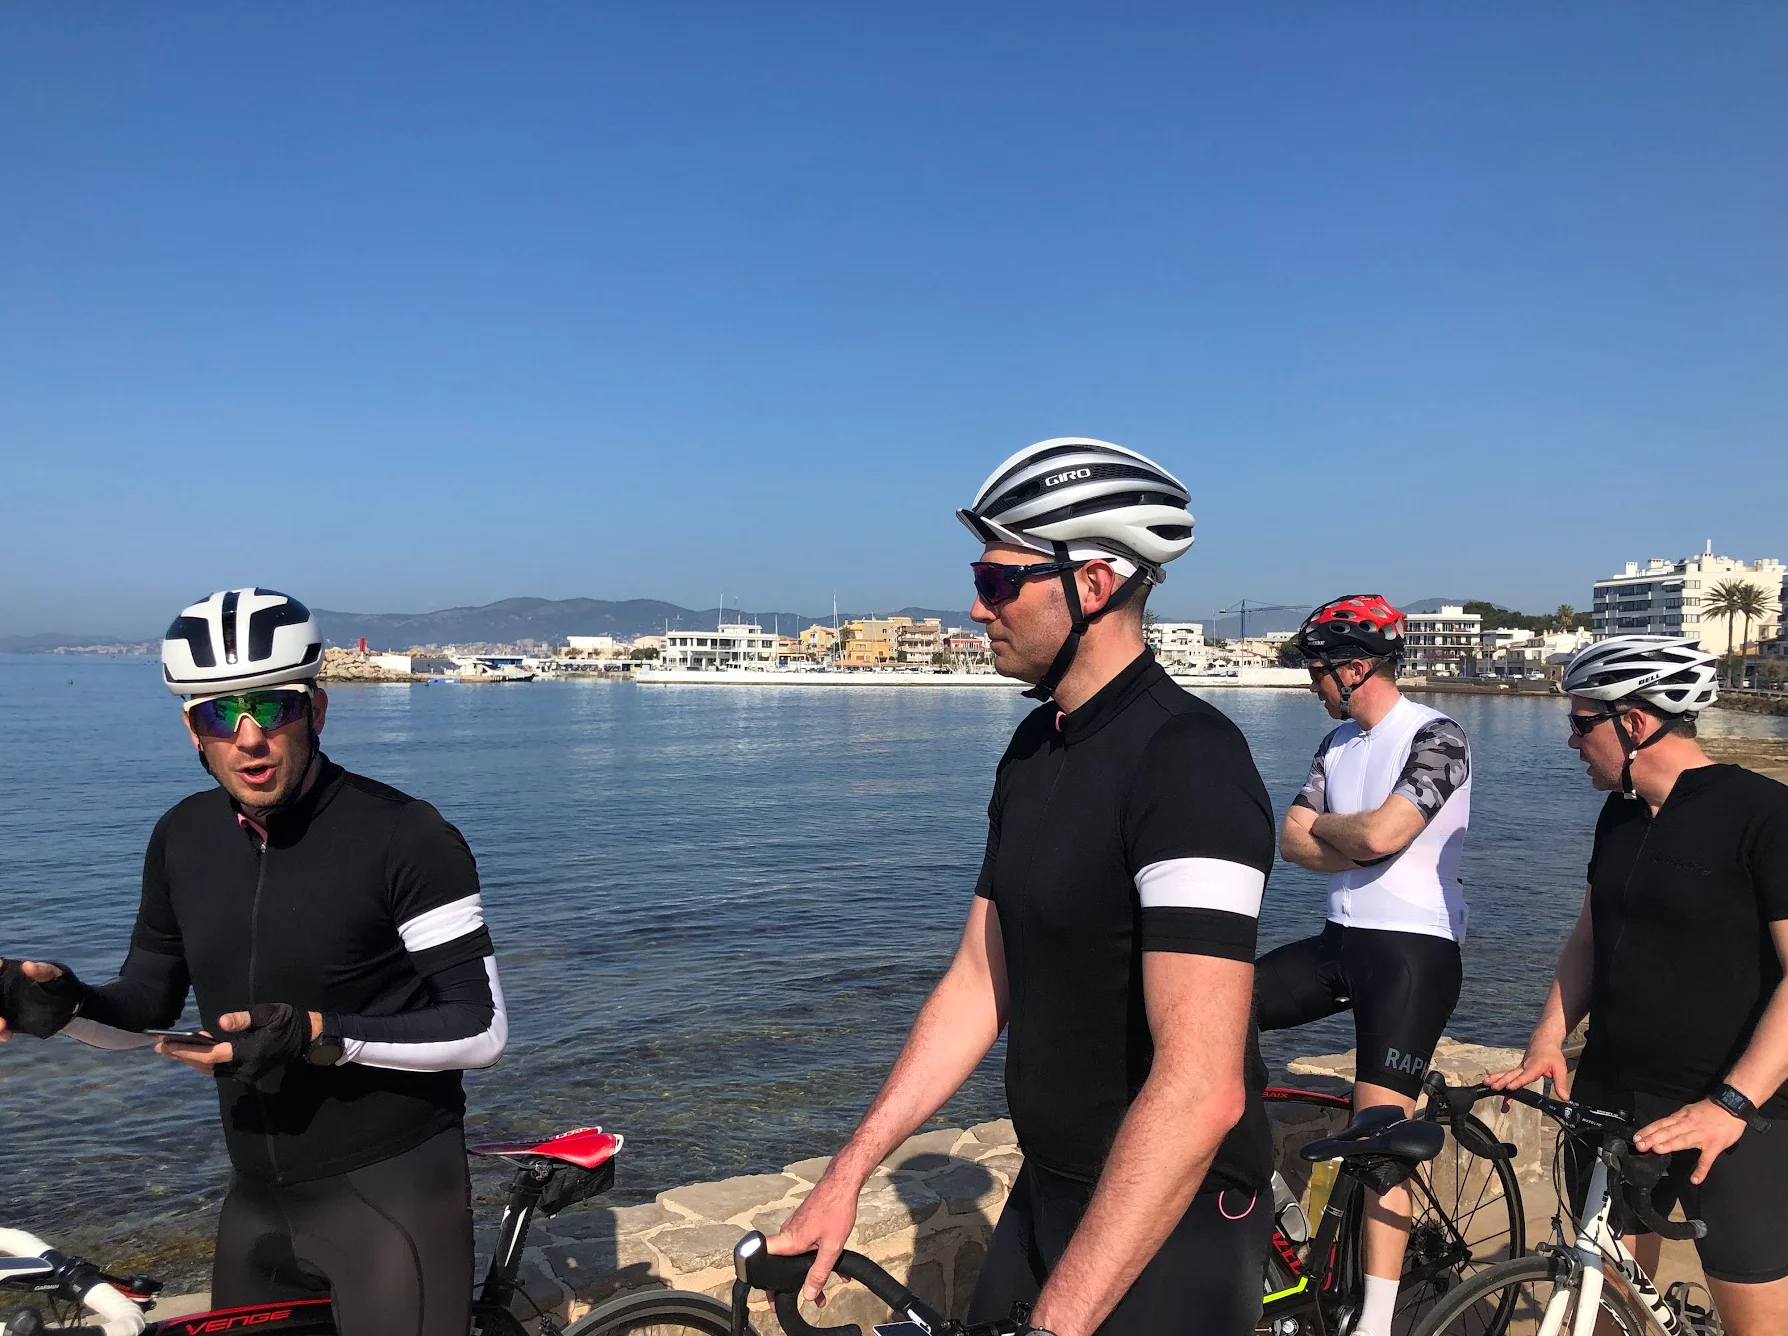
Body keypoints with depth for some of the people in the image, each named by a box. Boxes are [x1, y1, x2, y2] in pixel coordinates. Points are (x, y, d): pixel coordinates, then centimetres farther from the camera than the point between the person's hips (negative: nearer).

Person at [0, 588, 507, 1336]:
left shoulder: (405, 837, -19)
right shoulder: (182, 839, 1)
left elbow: (480, 1029, -18)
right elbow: (150, 1006, 13)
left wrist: (320, 1035, -29)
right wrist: (66, 1003, -8)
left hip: (391, 1191, -6)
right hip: (258, 1196, 6)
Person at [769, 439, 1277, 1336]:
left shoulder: (1187, 763, -24)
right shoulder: (1034, 750, 3)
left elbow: (1201, 1088, -30)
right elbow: (979, 983, 5)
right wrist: (846, 1176, 3)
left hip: (1172, 1222, -7)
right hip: (1048, 1193, 7)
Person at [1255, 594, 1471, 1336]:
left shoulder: (1435, 737, -12)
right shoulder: (1340, 742, 12)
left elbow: (1381, 834, -25)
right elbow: (1291, 841, 5)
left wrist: (1323, 826, -5)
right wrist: (1354, 848, -13)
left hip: (1413, 949, -8)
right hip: (1343, 938, 8)